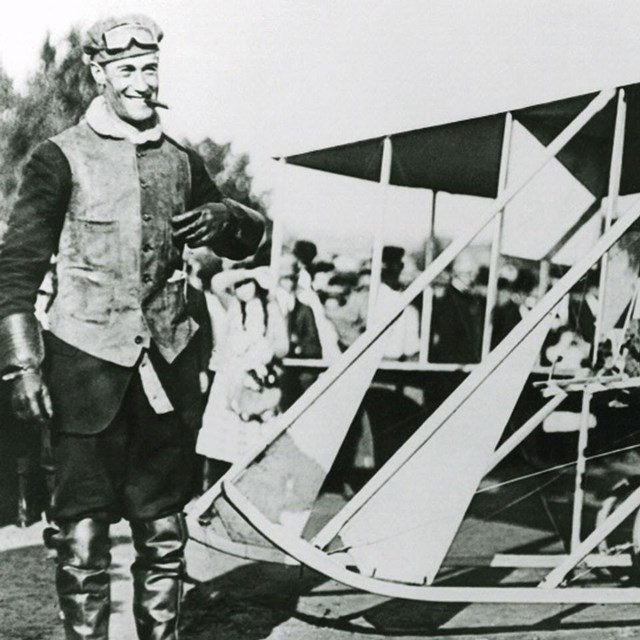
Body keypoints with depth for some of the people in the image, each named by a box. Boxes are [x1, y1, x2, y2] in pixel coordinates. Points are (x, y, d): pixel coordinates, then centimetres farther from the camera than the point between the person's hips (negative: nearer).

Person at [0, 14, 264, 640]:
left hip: (167, 368, 4)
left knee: (163, 530, 10)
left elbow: (248, 238, 19)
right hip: (87, 368, -4)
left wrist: (224, 217, -4)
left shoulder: (181, 161, 12)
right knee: (83, 533, -1)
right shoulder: (61, 159, 0)